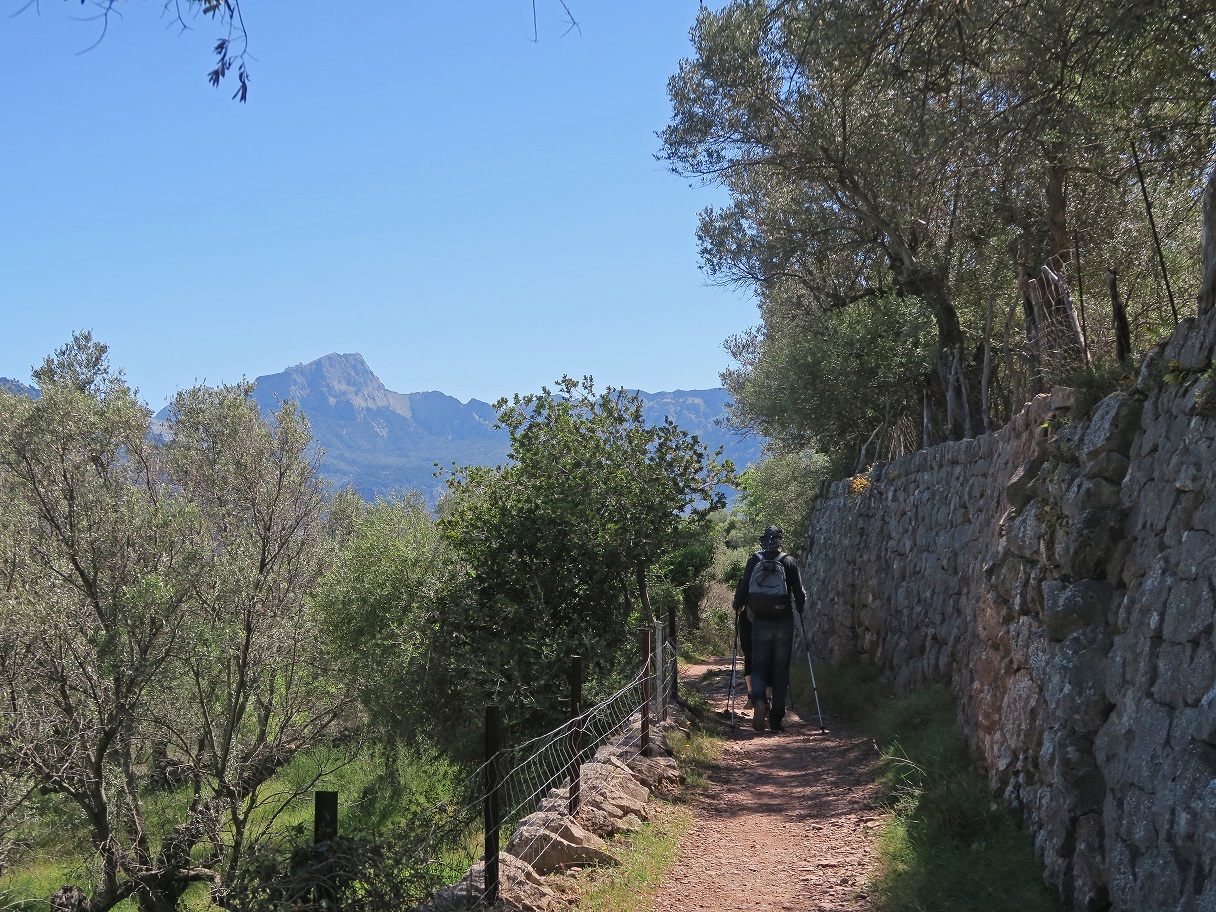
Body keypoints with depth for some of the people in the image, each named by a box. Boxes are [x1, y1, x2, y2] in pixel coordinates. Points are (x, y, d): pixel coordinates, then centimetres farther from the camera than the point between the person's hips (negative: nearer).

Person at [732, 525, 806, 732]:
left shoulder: (753, 561, 0)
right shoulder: (789, 562, -1)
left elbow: (743, 588, 1)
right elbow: (799, 592, 1)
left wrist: (737, 607, 21)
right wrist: (800, 609, 22)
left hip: (760, 623, 0)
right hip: (784, 623, 0)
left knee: (758, 668, 7)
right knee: (781, 670, 7)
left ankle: (758, 701, -21)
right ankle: (776, 718, 6)